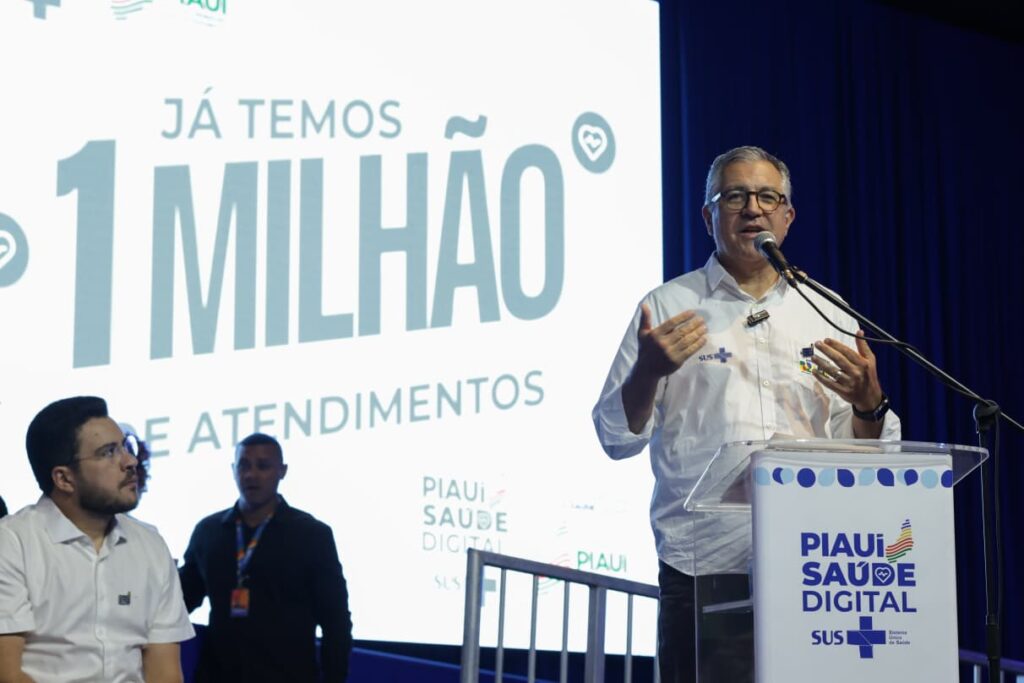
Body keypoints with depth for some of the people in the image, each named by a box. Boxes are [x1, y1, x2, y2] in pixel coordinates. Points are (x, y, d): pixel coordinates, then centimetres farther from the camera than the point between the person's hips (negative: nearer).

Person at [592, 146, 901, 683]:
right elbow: (617, 438, 3)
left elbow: (861, 450, 14)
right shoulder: (667, 307, 6)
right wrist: (648, 371, -15)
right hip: (701, 566, -2)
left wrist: (869, 404, -7)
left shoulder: (828, 314, 13)